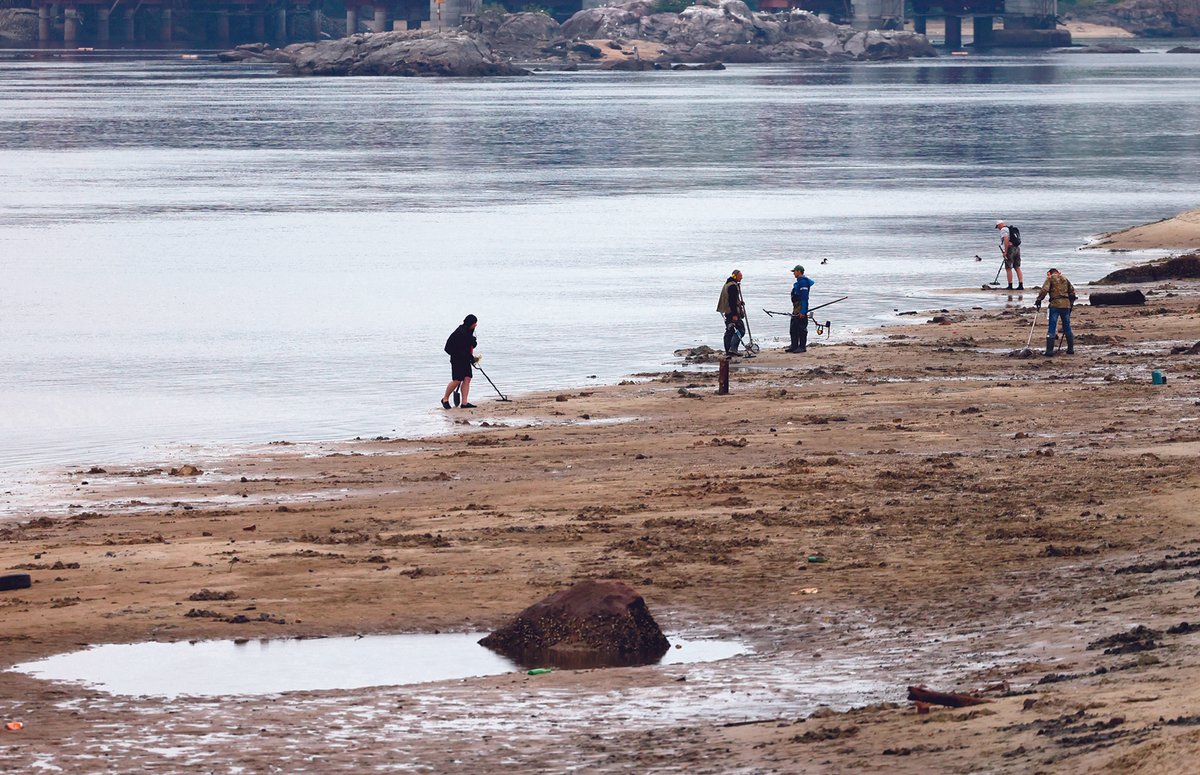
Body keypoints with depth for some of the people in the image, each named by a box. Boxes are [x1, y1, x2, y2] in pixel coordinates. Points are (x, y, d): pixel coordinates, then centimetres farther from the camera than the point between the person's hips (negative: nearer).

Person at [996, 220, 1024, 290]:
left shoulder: (1003, 230, -7)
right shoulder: (1011, 229, 20)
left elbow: (1006, 240, -21)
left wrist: (1005, 252, -19)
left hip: (1010, 249, -8)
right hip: (1017, 248, 8)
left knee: (1008, 268, -1)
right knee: (1017, 268, 8)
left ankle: (1010, 286, -1)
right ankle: (1021, 285, 3)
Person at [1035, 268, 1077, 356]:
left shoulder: (1050, 278, 3)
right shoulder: (1065, 279, 18)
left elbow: (1044, 290, -11)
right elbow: (1072, 291, 19)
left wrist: (1039, 300, -4)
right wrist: (1071, 303, 26)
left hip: (1055, 304, -4)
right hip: (1066, 304, 4)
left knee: (1052, 328, -4)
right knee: (1067, 327, 15)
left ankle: (1049, 350, -10)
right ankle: (1071, 349, 18)